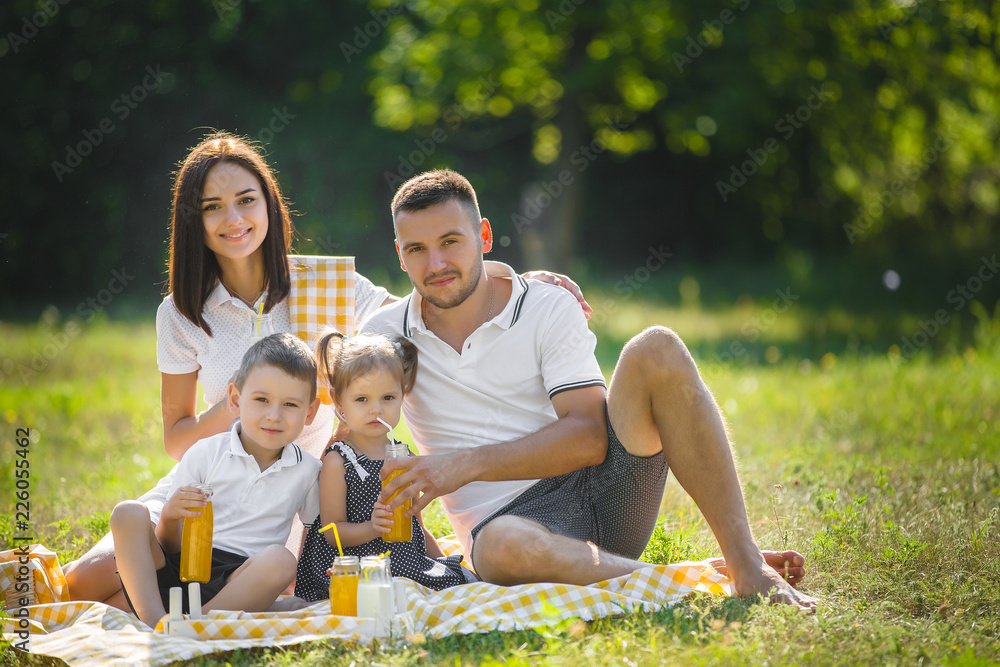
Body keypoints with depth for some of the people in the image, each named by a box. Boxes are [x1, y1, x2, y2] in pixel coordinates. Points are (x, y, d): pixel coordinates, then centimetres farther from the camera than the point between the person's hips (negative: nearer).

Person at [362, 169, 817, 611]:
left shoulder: (549, 310, 2)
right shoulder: (384, 336, 7)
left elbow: (590, 437, -8)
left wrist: (467, 464, -19)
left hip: (603, 489, 1)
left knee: (656, 349, -23)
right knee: (504, 547, -42)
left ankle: (744, 560, -25)